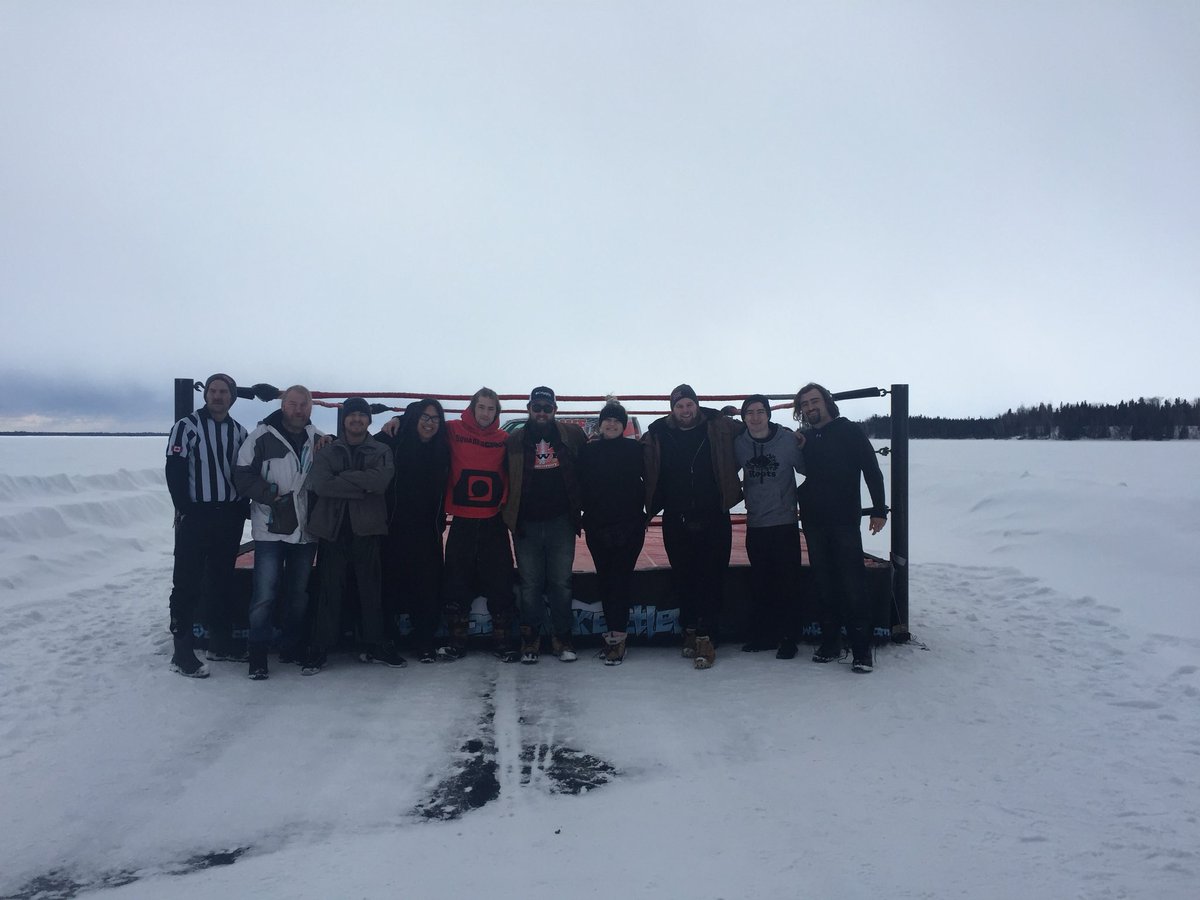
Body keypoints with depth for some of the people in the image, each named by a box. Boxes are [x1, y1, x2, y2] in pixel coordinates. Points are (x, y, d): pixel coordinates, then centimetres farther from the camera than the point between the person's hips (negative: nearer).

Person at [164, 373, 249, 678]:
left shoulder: (239, 432, 10)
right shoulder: (187, 426, -4)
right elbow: (174, 472, -8)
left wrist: (241, 508, 3)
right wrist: (186, 510, -13)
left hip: (229, 518, 5)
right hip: (195, 517, -5)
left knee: (223, 580, 12)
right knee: (188, 582, -3)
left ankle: (220, 642, 22)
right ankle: (182, 651, 1)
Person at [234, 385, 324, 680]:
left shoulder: (318, 439, 6)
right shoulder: (262, 436, -6)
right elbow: (242, 475, -7)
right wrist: (272, 496, -16)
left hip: (306, 530, 4)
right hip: (271, 530, -4)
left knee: (299, 593, 14)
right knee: (264, 595, -6)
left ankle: (292, 648, 27)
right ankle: (258, 655, 5)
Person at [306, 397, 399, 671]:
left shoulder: (381, 452, 9)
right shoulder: (328, 452, 10)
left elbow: (381, 480, -12)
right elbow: (320, 484, -9)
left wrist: (343, 478, -12)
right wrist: (363, 484, -12)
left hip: (367, 528, 0)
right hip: (333, 528, 0)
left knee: (370, 588, 6)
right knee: (331, 590, 1)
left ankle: (373, 645, 17)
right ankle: (319, 648, 10)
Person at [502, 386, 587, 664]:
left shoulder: (572, 435, 3)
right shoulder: (514, 440, 4)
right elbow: (505, 480, 6)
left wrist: (579, 508, 3)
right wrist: (509, 516, -2)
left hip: (561, 522, 0)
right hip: (526, 524, 0)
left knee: (561, 583, 5)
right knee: (530, 584, 6)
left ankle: (562, 638, 16)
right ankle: (530, 639, 16)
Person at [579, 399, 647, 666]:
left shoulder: (636, 449, 1)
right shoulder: (588, 450, 7)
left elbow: (648, 481, 1)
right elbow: (580, 484, 6)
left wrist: (643, 511, -3)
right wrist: (587, 513, 0)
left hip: (629, 526, -3)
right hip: (597, 526, 3)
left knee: (620, 580, -6)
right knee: (605, 581, 7)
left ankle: (616, 636, -6)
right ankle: (615, 635, 16)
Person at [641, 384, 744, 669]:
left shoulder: (718, 427, -2)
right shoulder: (657, 435, 0)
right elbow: (641, 466, 12)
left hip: (713, 519, -1)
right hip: (676, 521, 1)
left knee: (711, 578, -3)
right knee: (683, 578, 9)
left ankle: (705, 636, 1)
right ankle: (690, 630, 24)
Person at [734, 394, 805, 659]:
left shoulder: (788, 439, -7)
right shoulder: (739, 443, 1)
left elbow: (806, 470, 4)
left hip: (785, 523, -3)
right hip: (755, 525, 3)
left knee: (787, 585, -1)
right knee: (759, 585, 11)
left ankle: (788, 638, 10)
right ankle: (763, 636, 23)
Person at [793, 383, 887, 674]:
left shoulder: (850, 432, -1)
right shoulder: (803, 439, 12)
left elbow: (872, 471, -4)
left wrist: (879, 510, -10)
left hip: (845, 521, -4)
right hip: (814, 522, 5)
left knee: (852, 584, -6)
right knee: (824, 584, 8)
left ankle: (861, 648, 0)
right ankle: (830, 642, 16)